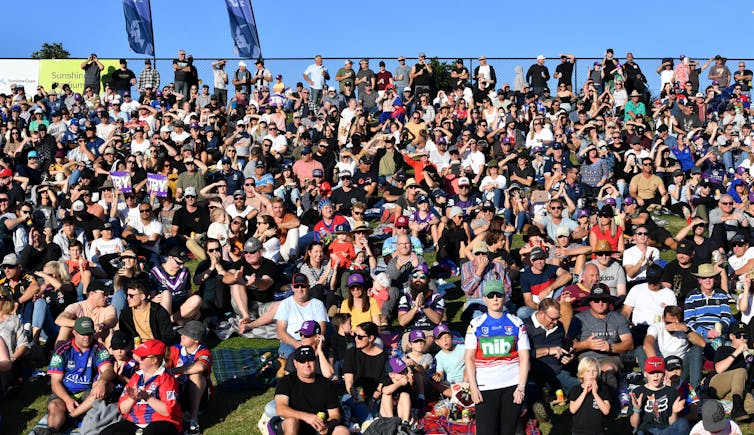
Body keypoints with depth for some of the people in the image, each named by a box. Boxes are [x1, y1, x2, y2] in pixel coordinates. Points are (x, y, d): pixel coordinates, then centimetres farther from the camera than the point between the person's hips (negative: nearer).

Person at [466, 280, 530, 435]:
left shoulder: (516, 323, 7)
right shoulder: (476, 324, 6)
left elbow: (524, 358, 4)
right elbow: (469, 359, 4)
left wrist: (521, 387, -4)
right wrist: (473, 387, -5)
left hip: (512, 386, 1)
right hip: (485, 387, -1)